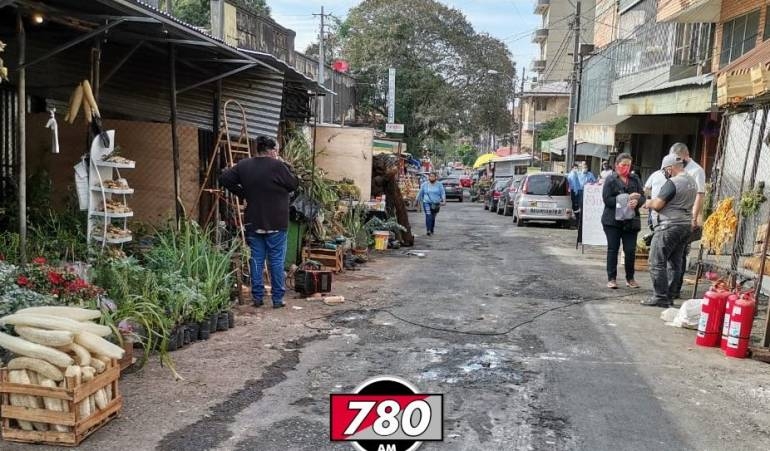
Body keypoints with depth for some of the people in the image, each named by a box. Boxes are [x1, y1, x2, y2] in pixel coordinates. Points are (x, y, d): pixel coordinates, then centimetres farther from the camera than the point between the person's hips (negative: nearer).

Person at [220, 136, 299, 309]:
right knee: (276, 260, 3)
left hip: (253, 223, 5)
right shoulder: (277, 166, -13)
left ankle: (257, 297, 14)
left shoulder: (243, 165, 3)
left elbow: (224, 179, 5)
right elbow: (294, 184, -4)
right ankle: (278, 299, 7)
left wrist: (242, 193, 11)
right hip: (276, 223, -4)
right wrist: (284, 165, 6)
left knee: (256, 259, 11)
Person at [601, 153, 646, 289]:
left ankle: (630, 278, 17)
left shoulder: (635, 179, 10)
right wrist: (626, 199, -16)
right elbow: (607, 199, -10)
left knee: (631, 250, 2)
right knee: (613, 249, 4)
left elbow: (642, 197, 4)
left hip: (631, 220, 3)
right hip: (613, 220, -3)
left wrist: (636, 201, -19)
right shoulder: (610, 179, 0)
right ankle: (611, 278, 11)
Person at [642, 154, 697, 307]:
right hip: (686, 225, 9)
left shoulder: (672, 183, -16)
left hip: (670, 226, -9)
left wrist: (649, 203, 3)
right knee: (675, 263, 12)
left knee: (657, 263, -3)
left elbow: (657, 205, -19)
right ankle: (670, 297, 17)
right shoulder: (692, 181, 14)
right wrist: (655, 202, 15)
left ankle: (660, 297, -3)